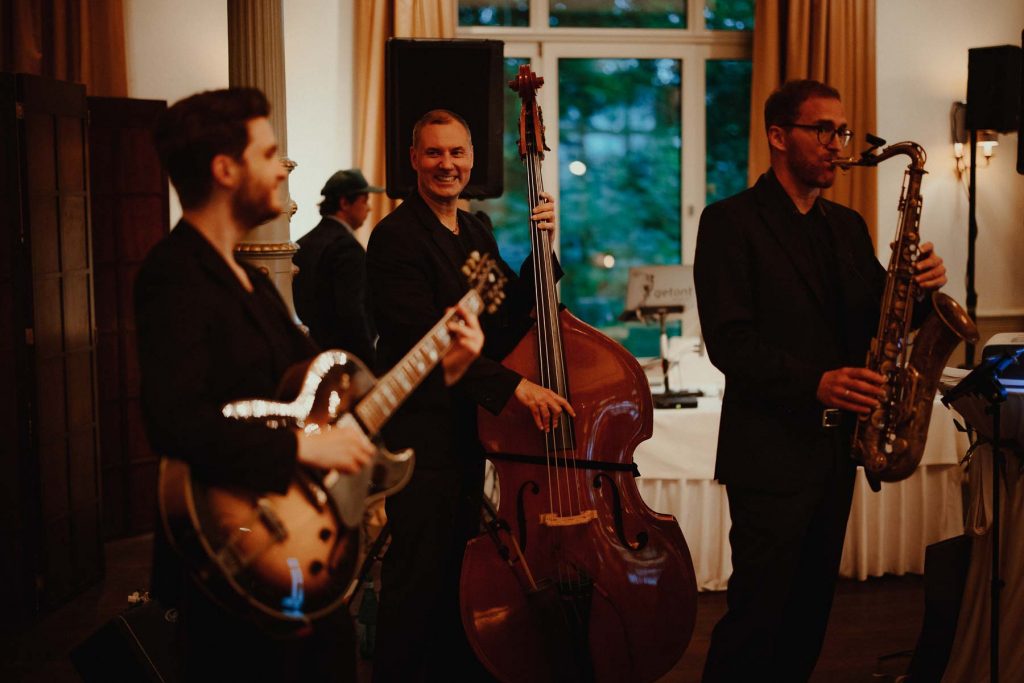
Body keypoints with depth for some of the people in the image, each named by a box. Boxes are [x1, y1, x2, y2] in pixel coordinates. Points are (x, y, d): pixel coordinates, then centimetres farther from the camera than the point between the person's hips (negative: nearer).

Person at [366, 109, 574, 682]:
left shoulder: (476, 234, 14)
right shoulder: (396, 236, -12)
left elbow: (512, 316, 10)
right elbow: (428, 337, -21)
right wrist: (513, 384, -27)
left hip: (470, 424, 8)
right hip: (420, 427, -8)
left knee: (461, 569, 15)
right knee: (420, 573, -5)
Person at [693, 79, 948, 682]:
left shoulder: (848, 226, 16)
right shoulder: (731, 221, -6)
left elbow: (876, 320, 12)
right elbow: (728, 340, -15)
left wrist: (914, 288, -9)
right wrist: (814, 382, -26)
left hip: (836, 445, 7)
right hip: (772, 447, -7)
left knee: (810, 615, 12)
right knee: (758, 616, -5)